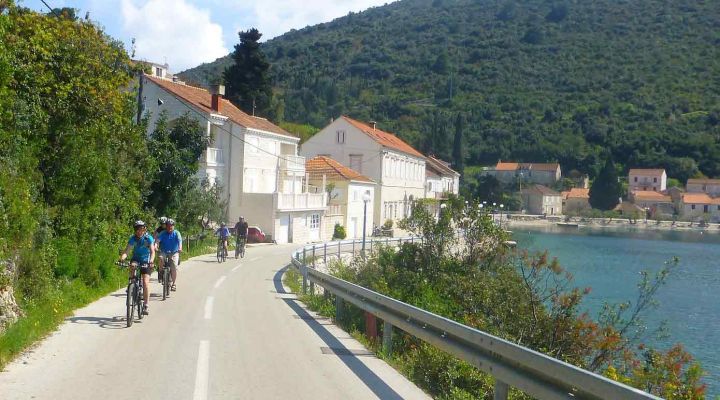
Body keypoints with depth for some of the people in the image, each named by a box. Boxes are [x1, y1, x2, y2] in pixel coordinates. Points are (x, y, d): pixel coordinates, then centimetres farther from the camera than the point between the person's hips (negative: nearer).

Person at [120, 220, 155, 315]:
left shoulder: (148, 238, -17)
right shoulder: (133, 239, -11)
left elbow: (152, 251, -27)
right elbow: (126, 251, -21)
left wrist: (151, 261, -46)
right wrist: (122, 258, -41)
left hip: (146, 261, -2)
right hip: (136, 259, 2)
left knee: (145, 282, -15)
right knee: (132, 266, -35)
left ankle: (145, 306, -12)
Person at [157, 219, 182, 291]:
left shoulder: (176, 233, -8)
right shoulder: (163, 233, -6)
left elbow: (180, 241, -24)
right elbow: (158, 240, -20)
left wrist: (180, 248, -43)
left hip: (174, 253, -1)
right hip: (164, 252, 2)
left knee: (174, 267, -16)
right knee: (160, 258, -28)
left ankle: (173, 283, 0)